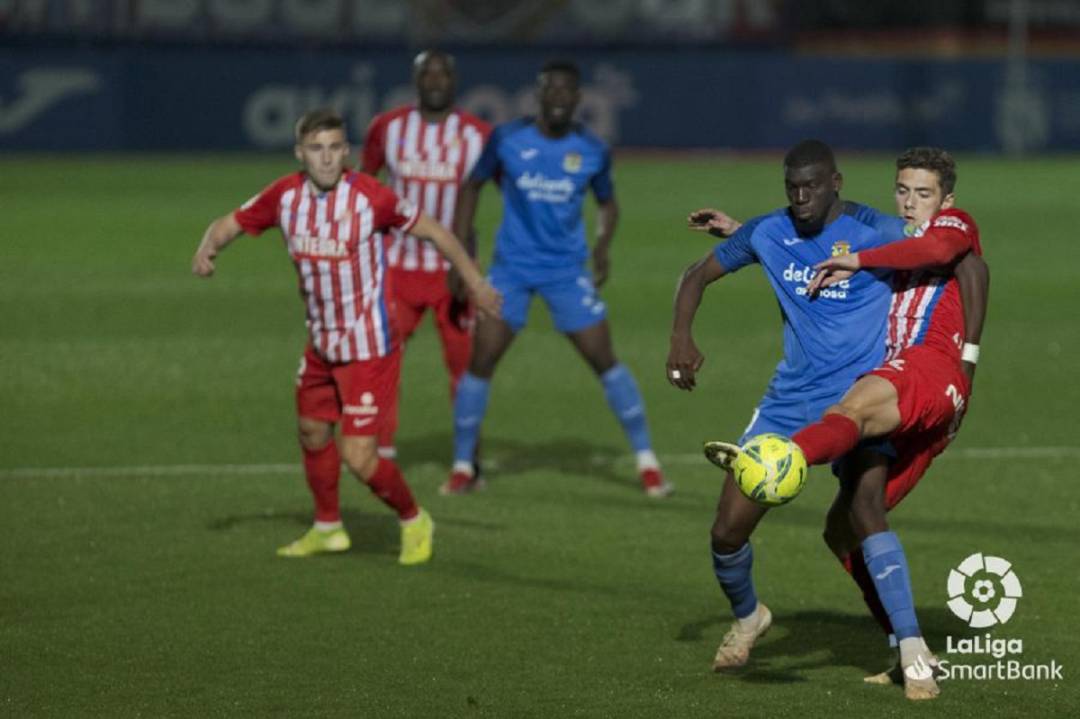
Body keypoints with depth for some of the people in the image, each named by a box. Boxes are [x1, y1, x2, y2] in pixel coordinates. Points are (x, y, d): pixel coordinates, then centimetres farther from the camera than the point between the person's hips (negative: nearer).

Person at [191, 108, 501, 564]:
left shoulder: (368, 196, -21)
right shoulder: (285, 196, -7)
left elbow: (433, 231, -10)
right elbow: (230, 224, 5)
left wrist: (476, 283, -7)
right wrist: (207, 249, -17)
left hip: (369, 347, -7)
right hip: (322, 343, 7)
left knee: (359, 458, -10)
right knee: (313, 432, 23)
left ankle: (414, 522, 18)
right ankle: (328, 528, 45)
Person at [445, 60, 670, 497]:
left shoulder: (592, 151, -2)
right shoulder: (507, 140, -4)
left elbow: (607, 202, 15)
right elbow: (472, 186, 8)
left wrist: (603, 245, -3)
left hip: (567, 271, 0)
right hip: (512, 268, 0)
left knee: (604, 360, -4)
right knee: (481, 360, -5)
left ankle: (647, 463, 6)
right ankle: (462, 466, 9)